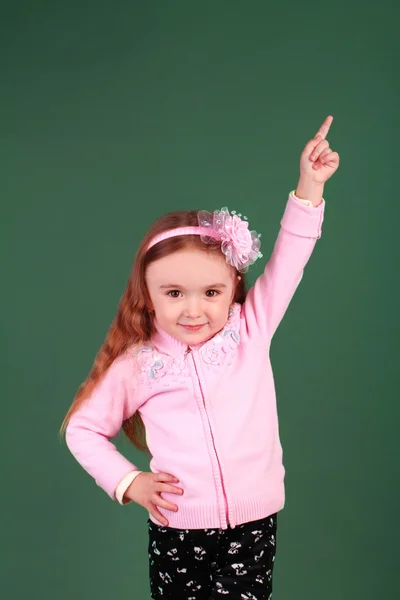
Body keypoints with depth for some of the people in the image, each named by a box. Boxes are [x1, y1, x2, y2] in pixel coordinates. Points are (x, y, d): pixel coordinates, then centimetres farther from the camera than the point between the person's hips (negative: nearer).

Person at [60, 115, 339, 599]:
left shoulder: (251, 330, -4)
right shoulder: (137, 364, -5)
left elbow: (288, 261, -7)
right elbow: (82, 429, 6)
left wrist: (309, 186, -13)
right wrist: (127, 482, -3)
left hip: (253, 524, 0)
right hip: (175, 529, 1)